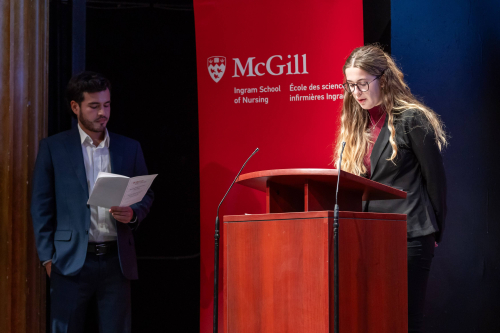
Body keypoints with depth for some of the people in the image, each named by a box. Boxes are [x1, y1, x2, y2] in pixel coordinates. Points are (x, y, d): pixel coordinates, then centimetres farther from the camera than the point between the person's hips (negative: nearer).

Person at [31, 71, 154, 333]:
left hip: (116, 260, 2)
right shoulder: (53, 147, 3)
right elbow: (41, 205, 3)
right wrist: (48, 257, -3)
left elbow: (146, 195, 17)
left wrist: (133, 214, -6)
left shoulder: (129, 148, 11)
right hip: (72, 260, -2)